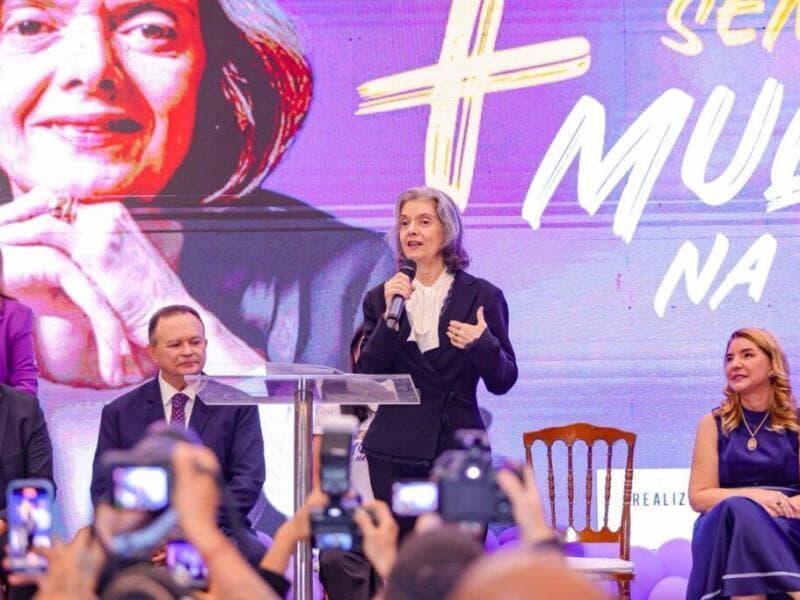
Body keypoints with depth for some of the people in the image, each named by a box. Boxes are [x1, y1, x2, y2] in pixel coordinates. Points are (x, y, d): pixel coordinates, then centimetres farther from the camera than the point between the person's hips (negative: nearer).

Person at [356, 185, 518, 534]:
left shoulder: (482, 296, 3)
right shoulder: (380, 298, 8)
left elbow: (502, 382, 3)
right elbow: (369, 379, -1)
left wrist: (482, 344, -17)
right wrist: (390, 315, -10)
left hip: (459, 450, -1)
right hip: (396, 452, 1)